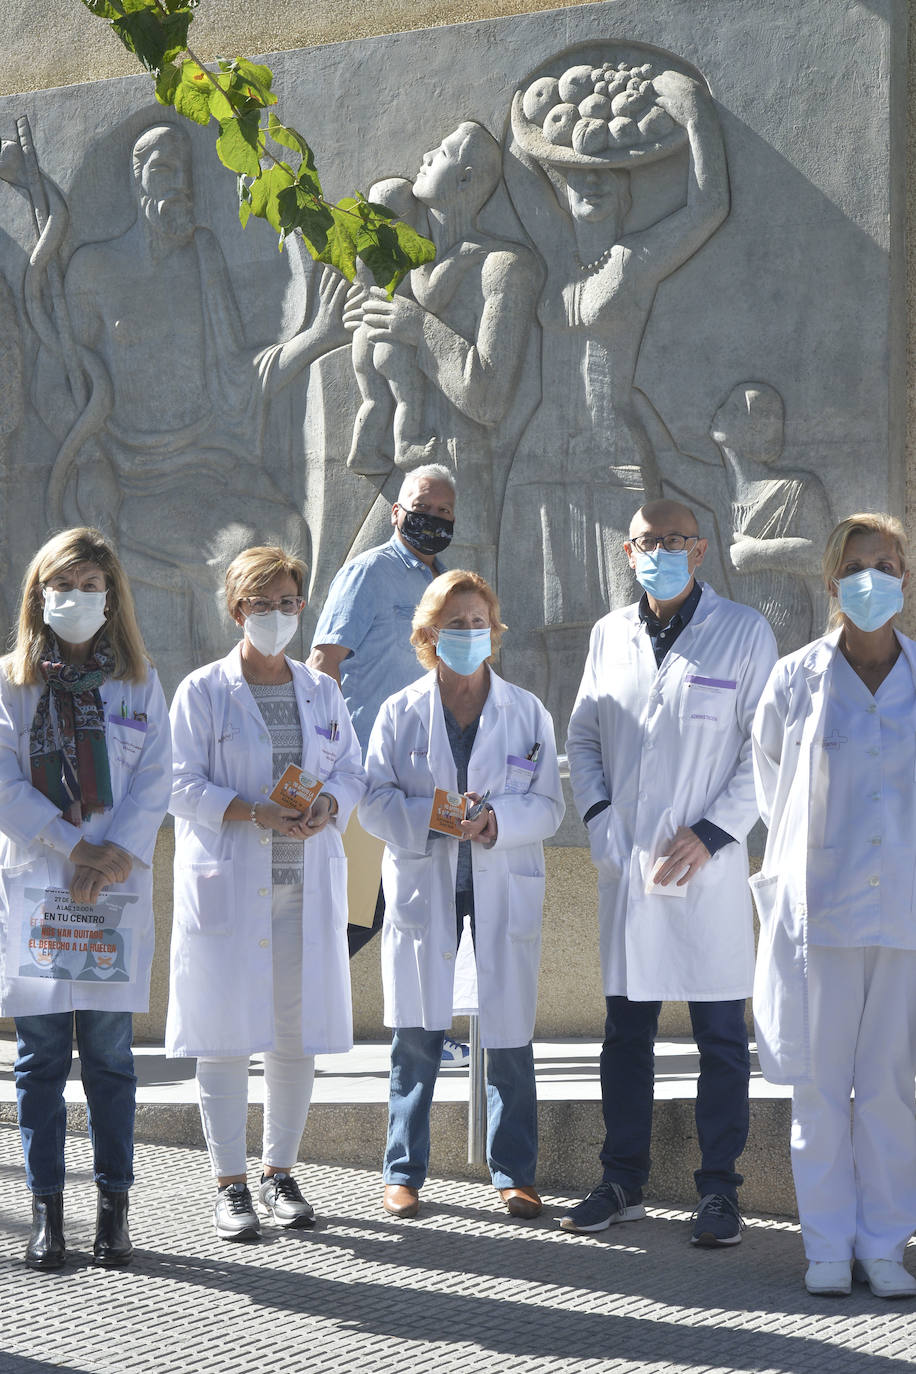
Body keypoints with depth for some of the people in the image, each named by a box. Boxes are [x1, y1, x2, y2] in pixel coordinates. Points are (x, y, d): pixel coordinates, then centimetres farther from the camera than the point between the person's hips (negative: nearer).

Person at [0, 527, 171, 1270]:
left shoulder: (139, 682, 9)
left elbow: (155, 782, 2)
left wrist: (120, 853, -13)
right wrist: (73, 848, -10)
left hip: (117, 885, 1)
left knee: (109, 1052, 2)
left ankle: (115, 1206, 9)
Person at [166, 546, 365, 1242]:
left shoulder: (323, 691, 13)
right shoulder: (203, 691, 0)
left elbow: (353, 772, 13)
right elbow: (185, 786, -5)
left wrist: (326, 805, -9)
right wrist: (255, 812, -19)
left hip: (308, 883, 4)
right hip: (228, 883, -4)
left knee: (299, 1031, 5)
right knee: (226, 1034, -2)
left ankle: (281, 1173, 18)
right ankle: (230, 1184, 7)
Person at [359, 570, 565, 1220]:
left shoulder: (528, 713, 5)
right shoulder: (400, 712, 4)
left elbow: (548, 805, 1)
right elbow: (376, 800, 0)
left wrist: (498, 820, -18)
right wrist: (432, 818, -18)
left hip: (506, 889, 0)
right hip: (423, 886, 0)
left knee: (509, 1036, 1)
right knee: (416, 1037, 1)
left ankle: (515, 1174, 12)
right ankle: (404, 1172, 13)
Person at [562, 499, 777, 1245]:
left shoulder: (744, 631, -1)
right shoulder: (609, 634, 11)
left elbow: (765, 750, -4)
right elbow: (583, 734, 18)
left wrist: (709, 834, -12)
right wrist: (597, 814, 2)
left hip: (707, 867, -4)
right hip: (627, 867, 4)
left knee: (721, 1037, 1)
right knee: (626, 1031, 10)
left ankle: (719, 1191, 9)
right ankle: (623, 1183, 20)